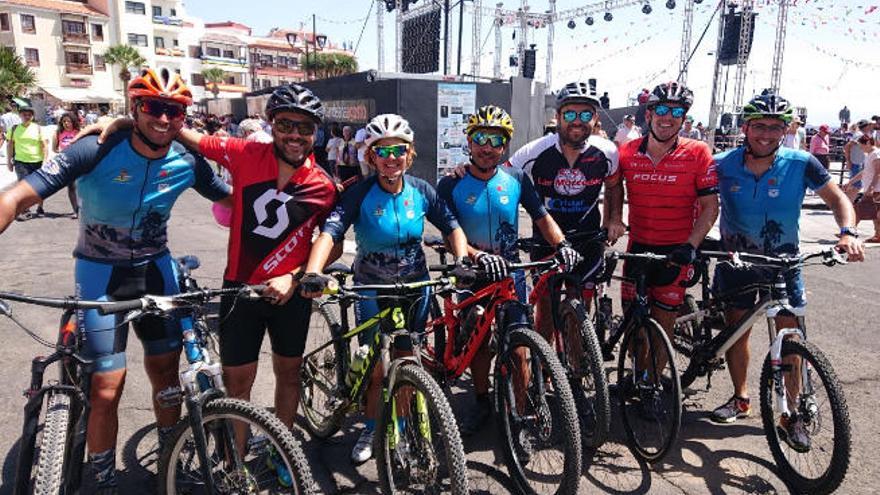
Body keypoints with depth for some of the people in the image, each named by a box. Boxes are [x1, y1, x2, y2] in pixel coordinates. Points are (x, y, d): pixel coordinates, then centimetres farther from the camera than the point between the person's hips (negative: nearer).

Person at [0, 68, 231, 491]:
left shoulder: (188, 163, -10)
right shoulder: (97, 151, -21)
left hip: (156, 272, 3)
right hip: (100, 275, -3)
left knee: (165, 372, 12)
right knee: (106, 390, -4)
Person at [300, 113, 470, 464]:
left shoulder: (420, 191, -7)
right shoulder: (360, 193, -17)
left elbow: (451, 225, -2)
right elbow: (330, 231, -29)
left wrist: (462, 259, -20)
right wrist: (312, 274, -45)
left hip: (415, 285, 2)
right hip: (373, 288, -2)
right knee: (374, 367, 6)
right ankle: (371, 430, 28)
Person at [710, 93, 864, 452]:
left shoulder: (801, 164, -13)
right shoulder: (724, 165, -12)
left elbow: (837, 198, -5)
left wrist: (848, 232, -24)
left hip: (782, 260, -1)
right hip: (736, 259, 1)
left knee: (790, 333, -5)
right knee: (736, 327, 6)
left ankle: (792, 414, 9)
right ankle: (740, 399, 26)